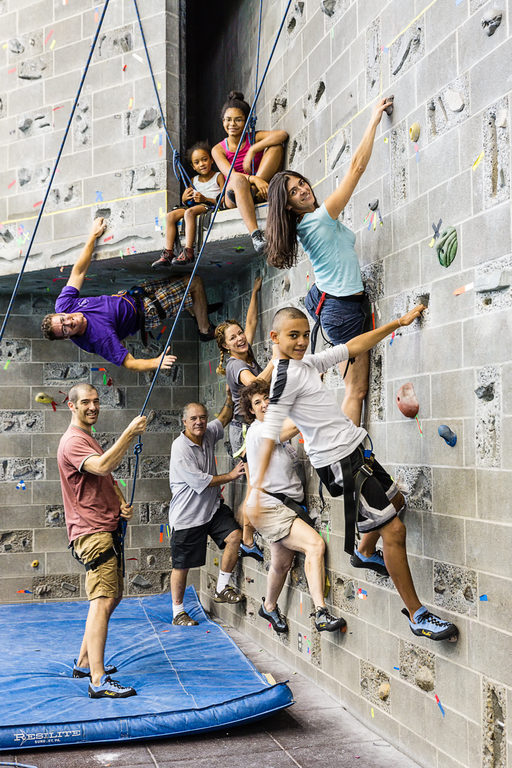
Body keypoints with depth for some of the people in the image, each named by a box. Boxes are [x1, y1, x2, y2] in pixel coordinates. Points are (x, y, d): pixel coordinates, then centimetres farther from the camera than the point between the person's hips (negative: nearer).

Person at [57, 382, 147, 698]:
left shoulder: (90, 439, 22)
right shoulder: (74, 441, -11)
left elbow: (108, 479, 26)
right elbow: (103, 467, -30)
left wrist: (122, 504, 7)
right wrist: (129, 434, -32)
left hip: (108, 528, 11)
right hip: (92, 532, -11)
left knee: (112, 597, 16)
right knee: (103, 601, -17)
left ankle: (85, 662, 25)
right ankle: (98, 681, -20)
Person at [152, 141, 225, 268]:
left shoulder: (218, 177, 3)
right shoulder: (194, 180, 22)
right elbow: (185, 201, 25)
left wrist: (205, 199, -19)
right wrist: (184, 198, -1)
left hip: (212, 205, -7)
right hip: (194, 205, 7)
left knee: (190, 212, -35)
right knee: (171, 215, -12)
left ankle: (188, 252, -39)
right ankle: (168, 253, -19)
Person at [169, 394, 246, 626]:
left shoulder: (208, 434, 3)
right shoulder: (180, 448, -19)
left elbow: (224, 418, 23)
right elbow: (200, 480, -18)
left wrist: (230, 396, 9)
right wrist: (230, 476, -10)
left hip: (212, 507, 7)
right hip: (187, 514, -6)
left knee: (234, 535, -13)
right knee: (182, 565, 2)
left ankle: (221, 589, 2)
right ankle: (178, 612, 18)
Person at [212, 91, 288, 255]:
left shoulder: (255, 138, 7)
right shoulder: (218, 149, 6)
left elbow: (282, 134, -13)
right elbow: (229, 173, -13)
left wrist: (252, 151, -18)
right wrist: (254, 179, -32)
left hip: (261, 192, 1)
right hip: (233, 198, -1)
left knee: (276, 146, -13)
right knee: (239, 180, -39)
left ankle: (253, 191, -30)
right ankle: (255, 234, -51)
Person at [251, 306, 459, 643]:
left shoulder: (308, 362, 9)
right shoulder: (286, 374, -17)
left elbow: (353, 347, 16)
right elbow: (271, 429, -23)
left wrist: (399, 322, 17)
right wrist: (259, 482, -29)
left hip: (355, 449, 10)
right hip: (339, 462, -10)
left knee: (395, 501, 28)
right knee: (394, 529, -8)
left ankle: (363, 554, 52)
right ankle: (417, 616, 2)